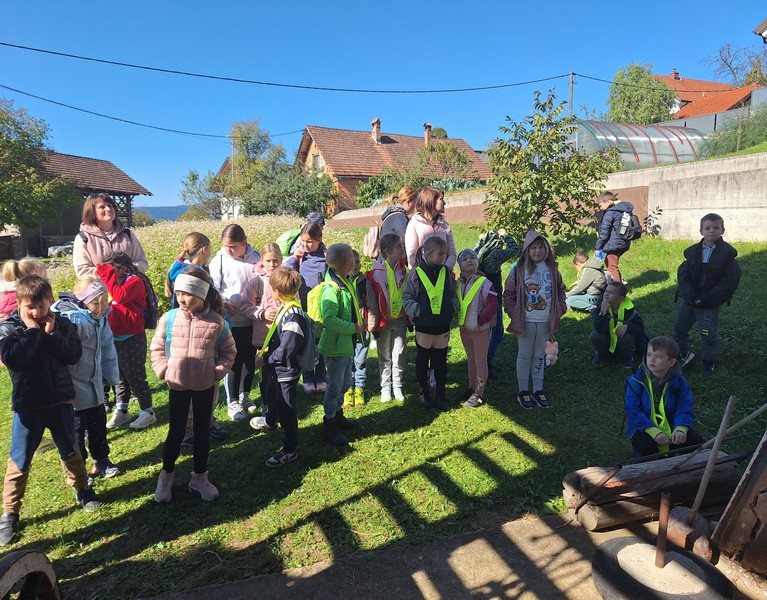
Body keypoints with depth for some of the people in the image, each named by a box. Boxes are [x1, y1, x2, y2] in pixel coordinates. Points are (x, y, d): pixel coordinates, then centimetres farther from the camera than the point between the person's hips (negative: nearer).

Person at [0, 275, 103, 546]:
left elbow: (74, 354, -13)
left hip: (61, 400, 2)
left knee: (70, 451, 18)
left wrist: (51, 334, -19)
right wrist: (32, 332, -21)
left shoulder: (62, 324, -2)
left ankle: (83, 489, 37)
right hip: (27, 405, -2)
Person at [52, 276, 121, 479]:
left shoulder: (100, 319, -2)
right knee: (76, 429, 9)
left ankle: (101, 460, 41)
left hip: (94, 383, 7)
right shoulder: (74, 319, -25)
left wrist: (112, 377, 9)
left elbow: (108, 350, 6)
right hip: (73, 386, -7)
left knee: (98, 423, 21)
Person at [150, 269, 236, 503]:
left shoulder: (216, 321, -10)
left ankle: (199, 477, 30)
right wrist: (163, 370, -7)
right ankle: (166, 476, 32)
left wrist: (219, 371, -9)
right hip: (177, 385, 0)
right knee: (175, 431, 12)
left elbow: (229, 350, 2)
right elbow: (157, 347, 3)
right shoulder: (169, 318, -8)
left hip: (205, 386, 0)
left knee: (202, 431, 13)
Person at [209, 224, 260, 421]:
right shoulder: (219, 260, -6)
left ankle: (244, 395, 36)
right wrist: (223, 303, -20)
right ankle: (232, 402, 21)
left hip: (251, 319, 3)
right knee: (233, 362, 6)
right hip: (230, 320, -2)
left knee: (250, 359, 15)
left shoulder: (255, 258, -2)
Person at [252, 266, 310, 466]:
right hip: (276, 368, 9)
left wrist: (266, 359, -18)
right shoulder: (284, 308, 2)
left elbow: (287, 349, -29)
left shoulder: (293, 315, -29)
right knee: (272, 398, 30)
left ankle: (290, 450, 19)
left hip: (286, 371, -9)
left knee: (286, 410, 4)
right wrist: (268, 349, 3)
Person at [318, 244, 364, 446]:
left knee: (344, 383, 22)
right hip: (335, 346, -9)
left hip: (346, 344, 9)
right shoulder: (331, 289, -24)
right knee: (335, 386, 4)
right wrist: (353, 328, -22)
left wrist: (359, 323, 3)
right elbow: (329, 319, -31)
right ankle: (329, 426, 20)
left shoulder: (347, 283, 5)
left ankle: (338, 415, 41)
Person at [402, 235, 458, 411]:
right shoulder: (416, 273, -9)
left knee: (441, 360, 12)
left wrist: (452, 307, -9)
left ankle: (440, 394, 26)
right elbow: (406, 297, -5)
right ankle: (424, 392, 29)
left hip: (443, 326, 2)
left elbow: (454, 294, 8)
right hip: (423, 326, -2)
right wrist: (416, 311, -18)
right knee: (422, 360, 12)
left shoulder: (447, 272, 1)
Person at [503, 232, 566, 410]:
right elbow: (508, 293, -5)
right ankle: (523, 391, 20)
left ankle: (538, 390, 27)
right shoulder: (518, 270, -9)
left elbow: (560, 290, 12)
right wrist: (514, 314, -8)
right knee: (524, 355, 9)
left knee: (539, 355, 15)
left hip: (546, 321, 3)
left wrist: (559, 309, 5)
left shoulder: (551, 269, 1)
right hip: (525, 321, -3)